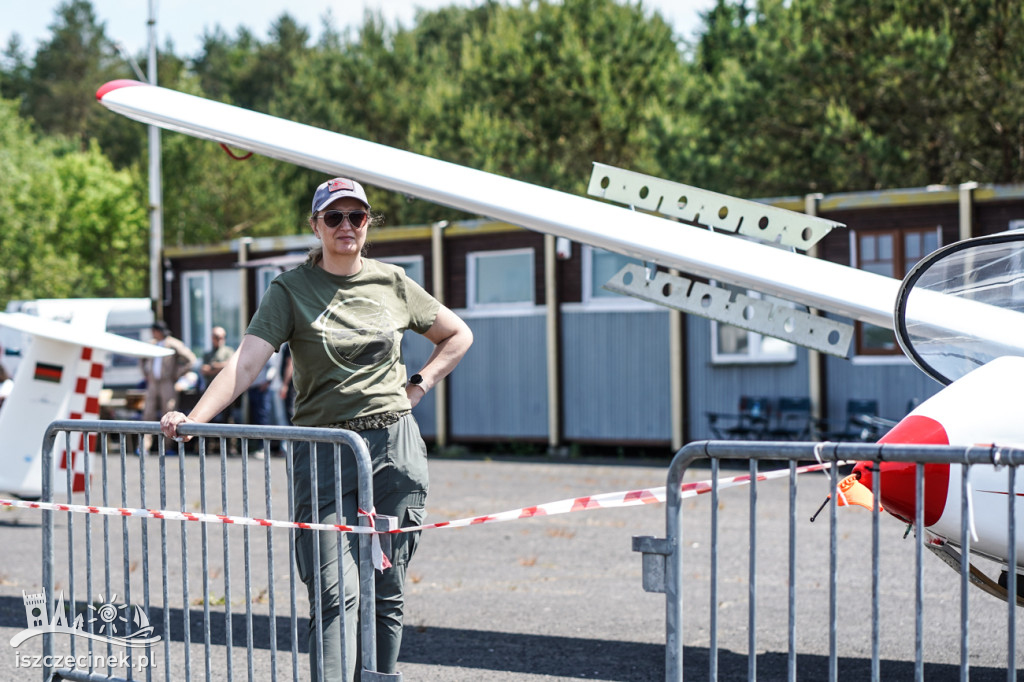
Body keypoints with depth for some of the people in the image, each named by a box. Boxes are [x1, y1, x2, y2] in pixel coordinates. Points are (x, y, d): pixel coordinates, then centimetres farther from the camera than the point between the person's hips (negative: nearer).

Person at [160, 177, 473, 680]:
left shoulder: (393, 283, 8)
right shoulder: (291, 290, 0)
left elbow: (458, 336, 22)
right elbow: (245, 363, -12)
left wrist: (418, 386, 9)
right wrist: (193, 418, -25)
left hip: (394, 446, 3)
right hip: (323, 451, -3)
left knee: (386, 592, 6)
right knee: (336, 592, -12)